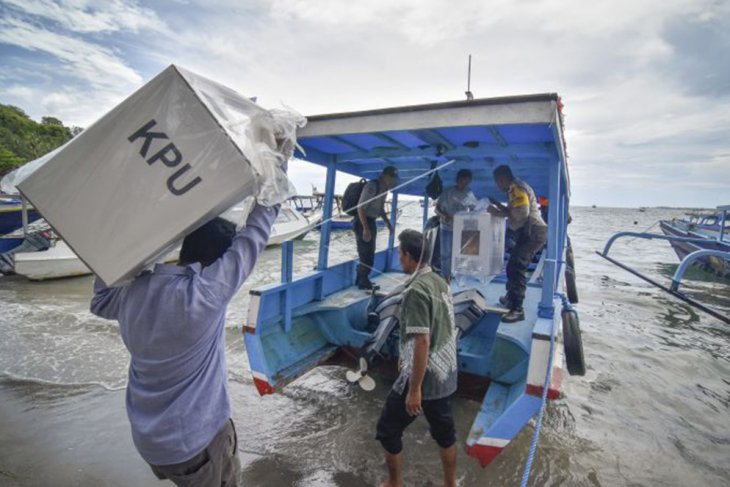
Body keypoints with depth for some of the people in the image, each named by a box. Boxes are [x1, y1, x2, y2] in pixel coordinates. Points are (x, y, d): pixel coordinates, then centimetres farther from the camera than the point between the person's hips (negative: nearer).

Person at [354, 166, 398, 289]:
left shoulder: (384, 189, 10)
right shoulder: (372, 186, -19)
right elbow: (360, 207, -23)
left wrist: (388, 223, 15)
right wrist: (365, 228, -27)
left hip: (371, 222, 10)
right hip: (362, 223, -10)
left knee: (369, 254, 16)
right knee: (366, 254, -4)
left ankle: (361, 280, 29)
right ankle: (363, 282, 9)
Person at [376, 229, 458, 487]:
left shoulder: (416, 290, -23)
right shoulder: (439, 282, 3)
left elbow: (422, 342, -26)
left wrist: (414, 389, -19)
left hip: (424, 376, -8)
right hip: (445, 373, 8)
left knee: (388, 429, 14)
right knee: (445, 431, 23)